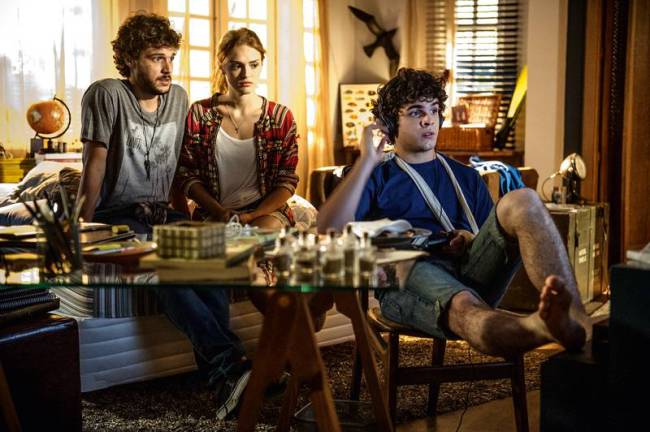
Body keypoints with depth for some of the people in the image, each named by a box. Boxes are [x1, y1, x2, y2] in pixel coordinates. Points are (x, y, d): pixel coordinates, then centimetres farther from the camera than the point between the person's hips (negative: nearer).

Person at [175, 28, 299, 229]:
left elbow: (287, 181, 3)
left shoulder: (281, 116, 4)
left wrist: (253, 216, -12)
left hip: (266, 211, 1)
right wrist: (219, 212, -10)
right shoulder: (200, 113, 4)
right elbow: (187, 175, 4)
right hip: (213, 215, 0)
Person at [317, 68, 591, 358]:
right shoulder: (376, 178, 20)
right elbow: (328, 229, 2)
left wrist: (472, 241, 2)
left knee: (522, 200, -24)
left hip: (470, 269, 4)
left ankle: (574, 316, -45)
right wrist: (367, 161, 3)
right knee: (462, 306, -41)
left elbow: (498, 235, 27)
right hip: (407, 273, -3)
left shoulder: (466, 178, 32)